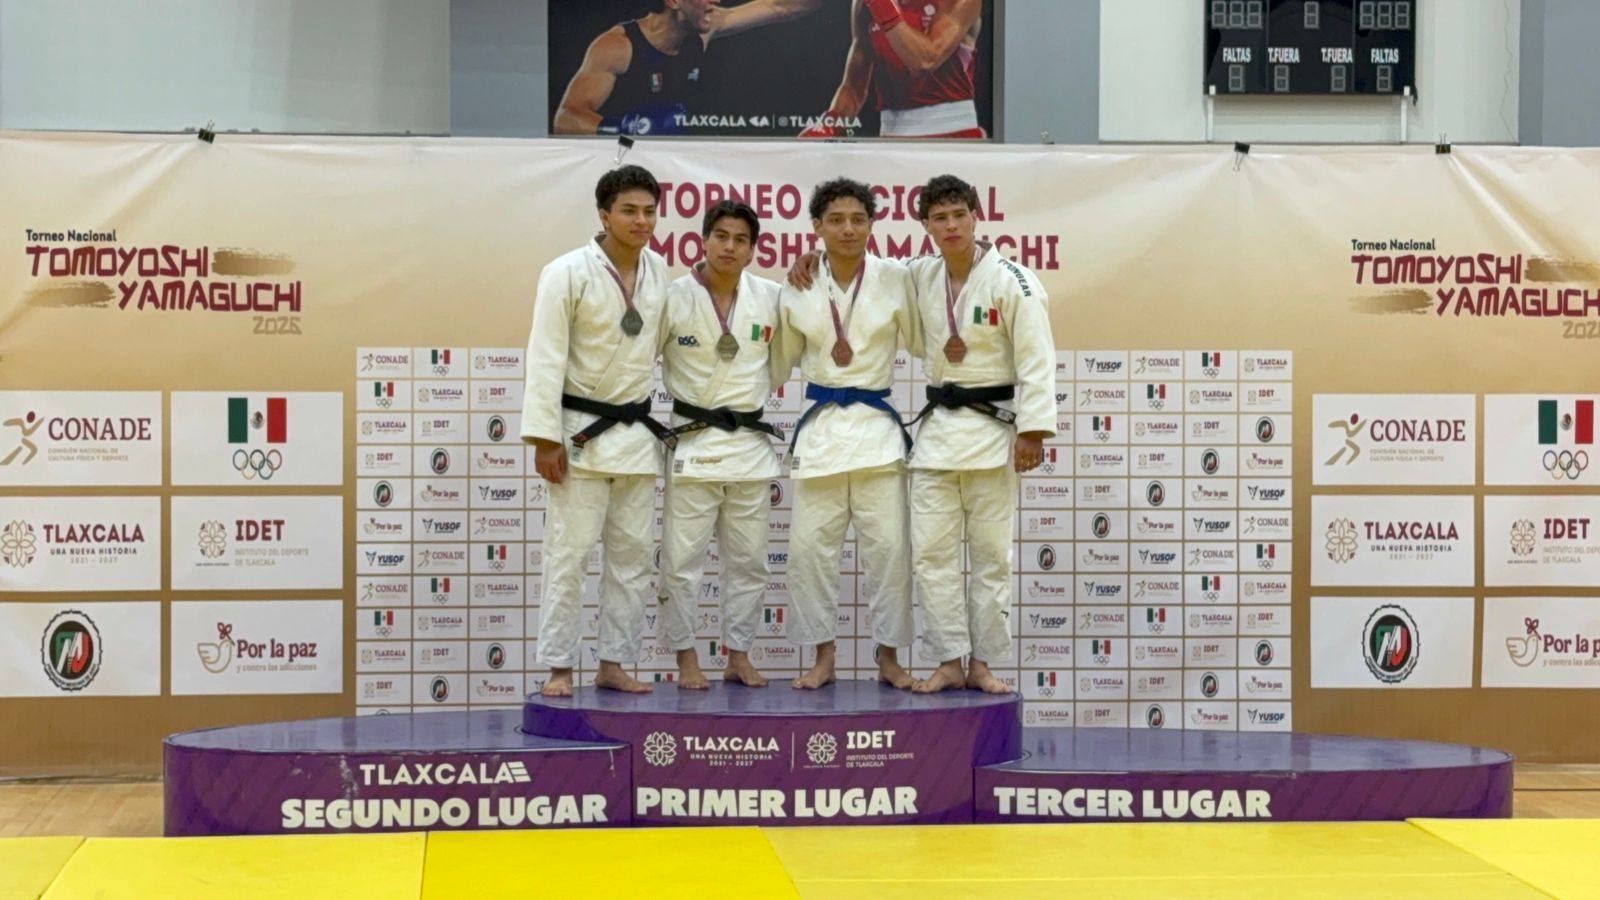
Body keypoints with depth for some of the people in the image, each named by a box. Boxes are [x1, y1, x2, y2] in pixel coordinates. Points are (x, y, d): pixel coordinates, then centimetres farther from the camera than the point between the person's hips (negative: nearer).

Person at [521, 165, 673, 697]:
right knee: (569, 550, -4)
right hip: (581, 432, -6)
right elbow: (546, 359, -14)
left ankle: (615, 664, 17)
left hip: (637, 431, 6)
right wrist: (545, 438, -17)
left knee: (632, 554, 8)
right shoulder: (568, 273, -12)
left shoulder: (659, 272, 4)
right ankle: (559, 668, 3)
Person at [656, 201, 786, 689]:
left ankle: (738, 654, 20)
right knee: (682, 557, -2)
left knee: (748, 560, 9)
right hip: (692, 442, -3)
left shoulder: (770, 298, 3)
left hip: (750, 442, 3)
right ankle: (686, 658, 8)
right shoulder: (674, 298, -6)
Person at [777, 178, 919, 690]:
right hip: (819, 427, 1)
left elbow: (918, 342, 9)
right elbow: (782, 359, 18)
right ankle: (822, 656, 13)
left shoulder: (895, 281, -1)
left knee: (888, 546, -2)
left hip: (877, 425, -1)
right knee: (810, 546, 0)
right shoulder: (798, 289, 5)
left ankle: (888, 656, 12)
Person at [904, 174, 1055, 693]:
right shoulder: (919, 277, 5)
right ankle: (949, 662, 8)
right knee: (931, 550, 1)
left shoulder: (1011, 282, -10)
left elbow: (1036, 361, -10)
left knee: (992, 553, 2)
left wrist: (1032, 432, -16)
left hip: (992, 427, -4)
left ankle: (982, 664, 10)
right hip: (937, 428, 4)